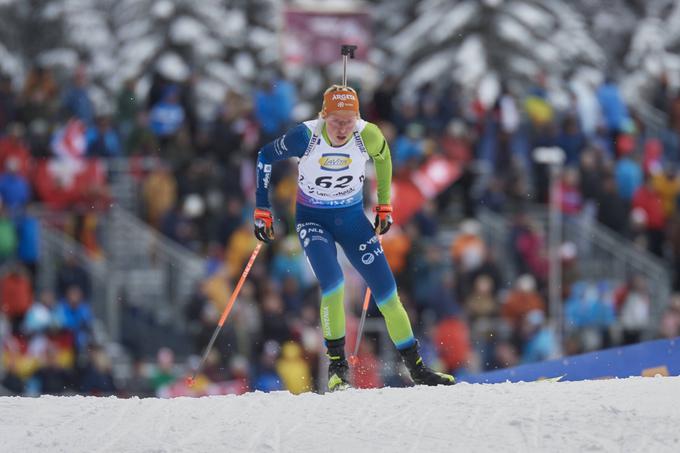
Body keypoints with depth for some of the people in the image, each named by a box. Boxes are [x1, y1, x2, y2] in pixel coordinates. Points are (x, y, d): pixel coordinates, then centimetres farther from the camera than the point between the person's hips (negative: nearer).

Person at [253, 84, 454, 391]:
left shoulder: (367, 136, -19)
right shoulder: (306, 137, -24)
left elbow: (383, 157, 5)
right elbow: (265, 157, -8)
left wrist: (384, 205, 9)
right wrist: (262, 211, -6)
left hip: (352, 218, 2)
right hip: (312, 220, -2)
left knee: (386, 292, -1)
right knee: (333, 284, -26)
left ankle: (415, 367, 12)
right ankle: (337, 364, -9)